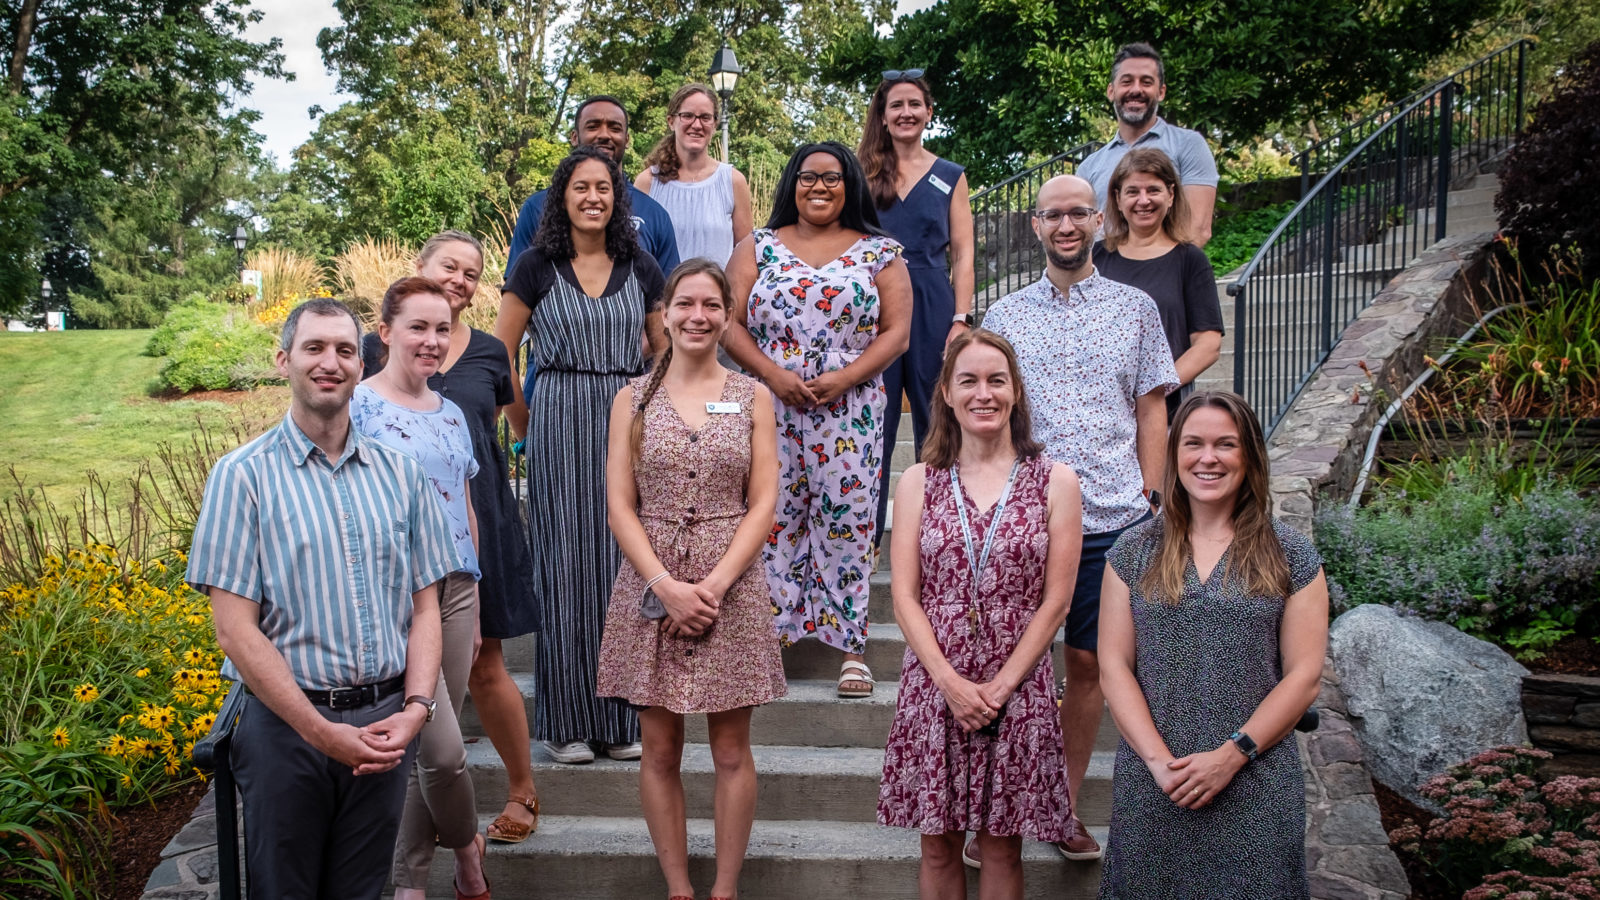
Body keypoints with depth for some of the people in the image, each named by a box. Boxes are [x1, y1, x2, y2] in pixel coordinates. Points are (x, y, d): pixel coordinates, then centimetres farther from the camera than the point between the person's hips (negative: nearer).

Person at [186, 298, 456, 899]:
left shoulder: (399, 474, 7)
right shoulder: (243, 476, -4)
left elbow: (424, 607, 8)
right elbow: (235, 628, -9)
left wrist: (415, 708, -9)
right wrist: (323, 731, -15)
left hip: (385, 724, 3)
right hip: (286, 724, -3)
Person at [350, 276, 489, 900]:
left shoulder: (451, 414, 15)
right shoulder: (358, 406, -5)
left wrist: (474, 602, 20)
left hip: (454, 590, 6)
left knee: (426, 748, 9)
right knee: (442, 749, -10)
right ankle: (466, 846, 18)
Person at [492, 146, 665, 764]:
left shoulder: (640, 268, 10)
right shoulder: (536, 268, 2)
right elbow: (498, 356, 5)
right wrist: (523, 427, 4)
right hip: (559, 427, -2)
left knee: (624, 564, 2)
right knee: (564, 563, -1)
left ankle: (621, 718, 12)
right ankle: (565, 721, 7)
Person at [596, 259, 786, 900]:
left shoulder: (752, 398, 5)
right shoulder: (634, 399, 6)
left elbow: (763, 504, 0)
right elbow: (619, 506, 1)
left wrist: (714, 584, -12)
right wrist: (666, 585, -12)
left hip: (731, 588, 0)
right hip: (650, 585, 1)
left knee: (731, 752, 4)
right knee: (659, 750, 5)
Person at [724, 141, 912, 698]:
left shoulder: (880, 254, 8)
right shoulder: (758, 248, 10)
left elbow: (896, 333, 2)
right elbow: (731, 323, 4)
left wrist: (844, 379, -11)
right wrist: (772, 373, -11)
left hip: (850, 409, -1)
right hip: (770, 405, 1)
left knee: (846, 521, -1)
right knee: (772, 518, 1)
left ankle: (852, 647, 6)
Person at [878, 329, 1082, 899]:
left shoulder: (1055, 482, 1)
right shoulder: (918, 483, 5)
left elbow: (1055, 600, -2)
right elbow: (905, 596, 0)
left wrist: (1001, 686, -9)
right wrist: (951, 683, -11)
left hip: (1017, 689, -1)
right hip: (934, 686, 1)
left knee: (1001, 846, 7)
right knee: (938, 842, 8)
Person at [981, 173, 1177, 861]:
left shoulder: (1135, 309, 8)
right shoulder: (1005, 316, 9)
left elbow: (1150, 412, 9)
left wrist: (1149, 501, 2)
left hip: (1111, 517, 0)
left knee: (1088, 662, 6)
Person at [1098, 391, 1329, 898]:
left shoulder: (1289, 556, 2)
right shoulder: (1135, 552, 5)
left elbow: (1304, 676, -2)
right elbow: (1113, 666, 1)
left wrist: (1231, 755, -11)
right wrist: (1158, 760, -11)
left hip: (1254, 788, -1)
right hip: (1150, 784, 1)